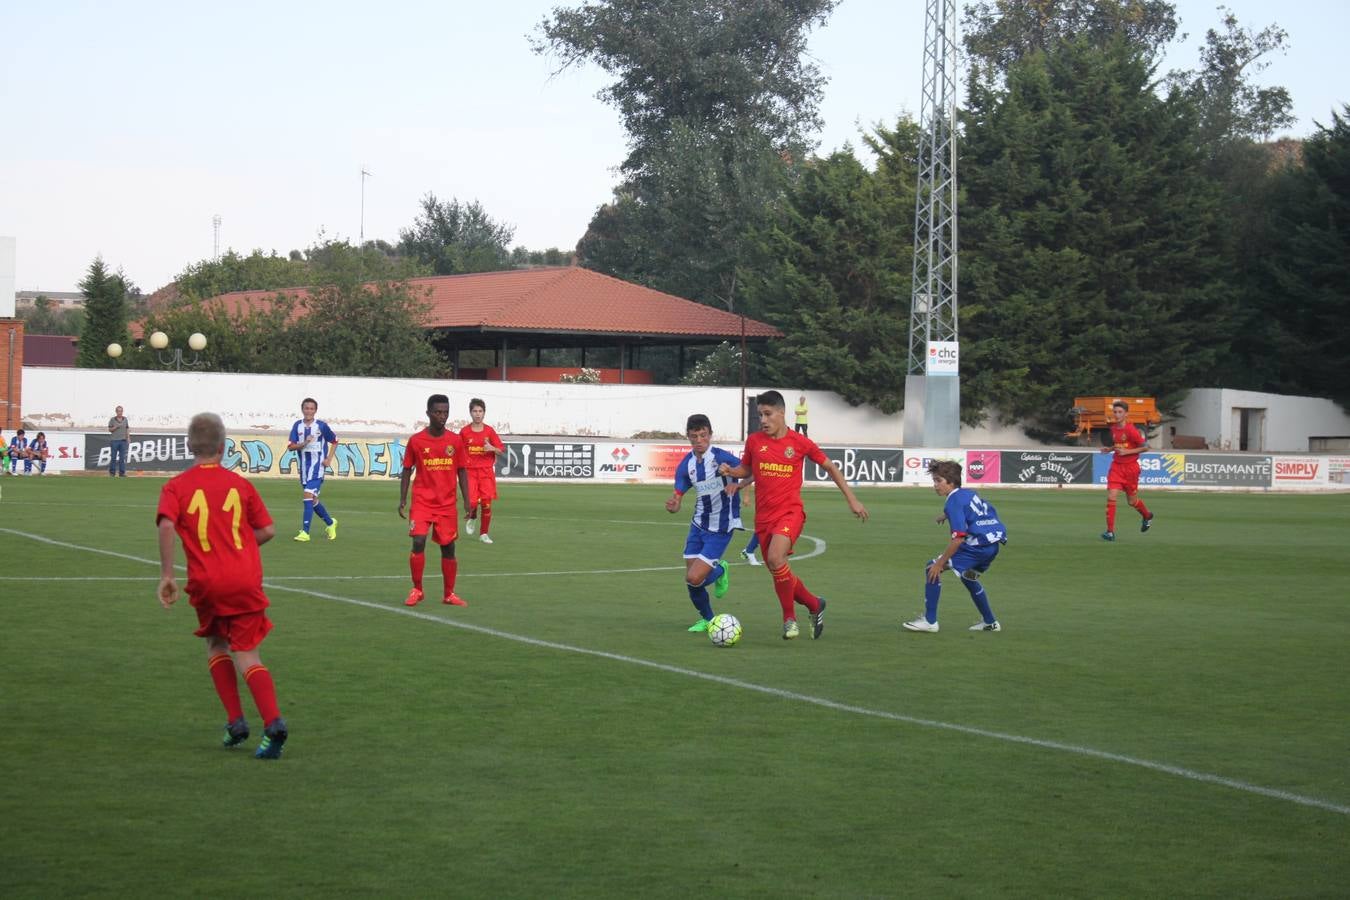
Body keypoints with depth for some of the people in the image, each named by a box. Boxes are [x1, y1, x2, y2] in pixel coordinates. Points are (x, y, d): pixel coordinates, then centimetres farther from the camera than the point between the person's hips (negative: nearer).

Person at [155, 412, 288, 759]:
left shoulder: (176, 487, 3)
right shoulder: (240, 484, 9)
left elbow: (166, 526, -15)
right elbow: (267, 530, 9)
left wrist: (166, 575, -13)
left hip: (207, 584, 0)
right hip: (247, 580, 1)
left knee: (216, 646, 23)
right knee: (246, 656, 1)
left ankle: (236, 721, 13)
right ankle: (273, 722, -21)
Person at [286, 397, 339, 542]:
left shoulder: (322, 425, -6)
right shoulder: (297, 425, 3)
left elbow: (334, 442, 7)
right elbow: (290, 446, -2)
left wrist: (329, 459, -3)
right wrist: (304, 443, -20)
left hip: (317, 465, -5)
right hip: (304, 465, 5)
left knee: (308, 495, -18)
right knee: (312, 499, 15)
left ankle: (305, 532, -19)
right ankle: (330, 523, 37)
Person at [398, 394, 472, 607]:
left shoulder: (455, 441, 2)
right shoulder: (416, 441, -2)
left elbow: (462, 472, 8)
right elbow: (407, 471, 5)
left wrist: (467, 502, 3)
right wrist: (402, 499, 0)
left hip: (447, 504, 2)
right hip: (422, 501, -2)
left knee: (448, 547, 5)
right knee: (418, 542, -15)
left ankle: (449, 594, 17)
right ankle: (416, 590, -1)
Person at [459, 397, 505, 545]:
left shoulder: (489, 431, 3)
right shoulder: (464, 431, 2)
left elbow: (501, 450, 1)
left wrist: (492, 448, -19)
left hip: (487, 471, 1)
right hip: (470, 471, -1)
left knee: (487, 504, -2)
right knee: (472, 502, -15)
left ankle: (484, 534, 12)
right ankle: (471, 518, 20)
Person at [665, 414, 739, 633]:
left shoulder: (721, 457, -17)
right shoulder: (685, 465, -1)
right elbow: (677, 499, -1)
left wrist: (737, 485, -35)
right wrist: (672, 506, -25)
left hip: (721, 528, -5)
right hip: (699, 525, 5)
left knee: (694, 578, -14)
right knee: (690, 581, 4)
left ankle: (720, 571, 20)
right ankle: (707, 619, 32)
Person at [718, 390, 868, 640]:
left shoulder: (800, 443, -2)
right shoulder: (754, 441, 4)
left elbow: (830, 467, 9)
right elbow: (746, 469, 20)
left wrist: (852, 500, 7)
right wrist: (729, 471, -4)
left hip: (790, 512, -4)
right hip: (764, 516, 4)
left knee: (775, 559, -28)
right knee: (780, 574, 7)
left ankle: (789, 617, -10)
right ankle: (815, 605, 33)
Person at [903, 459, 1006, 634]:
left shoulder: (954, 501, -11)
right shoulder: (969, 493, 15)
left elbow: (958, 538, -19)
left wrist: (940, 563, -16)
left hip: (979, 544, -9)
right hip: (995, 543, 9)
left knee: (932, 569, -5)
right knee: (968, 576, 34)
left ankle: (929, 621, -6)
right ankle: (990, 622, 38)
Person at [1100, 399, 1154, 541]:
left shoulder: (1131, 430, -15)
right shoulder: (1113, 429, 4)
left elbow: (1145, 447, -12)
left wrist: (1127, 452, -20)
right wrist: (1110, 449, 4)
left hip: (1130, 467, -4)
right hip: (1116, 466, 4)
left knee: (1131, 500, 10)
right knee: (1111, 496, -12)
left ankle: (1147, 516, 43)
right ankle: (1110, 531, -11)